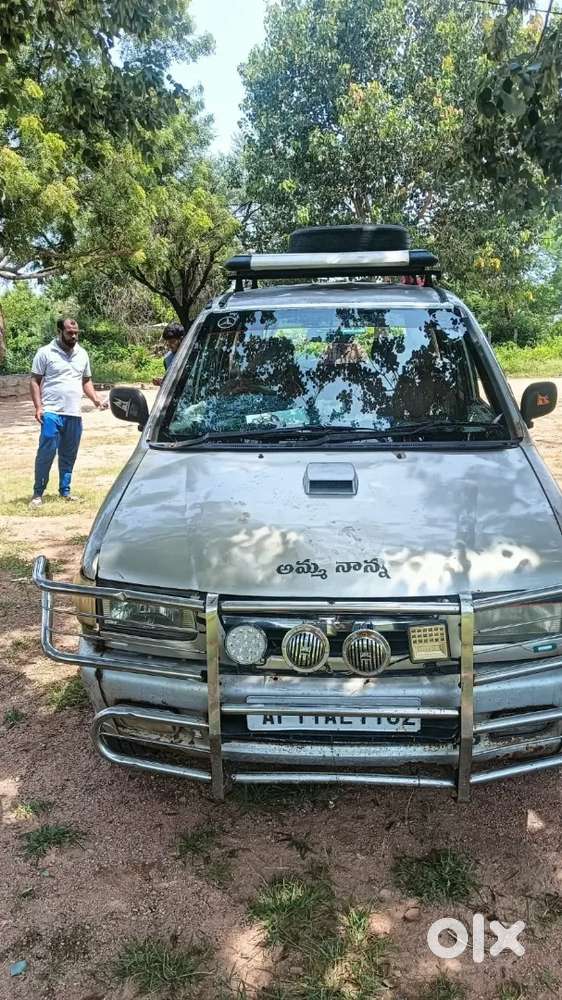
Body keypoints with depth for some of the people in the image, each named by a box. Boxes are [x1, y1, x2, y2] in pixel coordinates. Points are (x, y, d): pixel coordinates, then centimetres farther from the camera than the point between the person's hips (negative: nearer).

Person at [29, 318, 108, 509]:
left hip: (74, 415, 5)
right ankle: (38, 493, 2)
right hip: (51, 414, -5)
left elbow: (86, 381, 20)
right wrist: (38, 407, -11)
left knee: (69, 456, 11)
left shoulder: (82, 354, 14)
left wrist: (96, 399, 4)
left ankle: (65, 491, 22)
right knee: (46, 454, -6)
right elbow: (35, 381, 0)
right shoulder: (45, 353, -1)